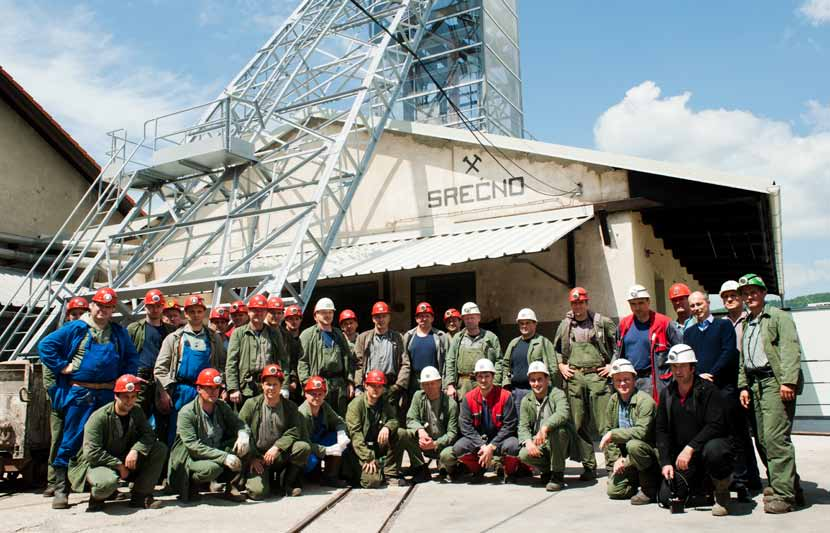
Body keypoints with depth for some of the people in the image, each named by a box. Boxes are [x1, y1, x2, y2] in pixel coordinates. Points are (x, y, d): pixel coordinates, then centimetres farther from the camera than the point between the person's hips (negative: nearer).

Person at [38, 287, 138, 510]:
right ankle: (61, 489, 6)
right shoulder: (75, 328, 1)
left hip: (109, 394, 4)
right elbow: (45, 345, -1)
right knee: (71, 440, -2)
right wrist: (62, 367, -7)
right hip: (79, 393, -3)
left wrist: (124, 377, 5)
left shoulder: (119, 332, 12)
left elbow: (132, 357, 18)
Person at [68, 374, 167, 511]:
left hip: (125, 460, 6)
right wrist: (118, 465, -21)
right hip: (96, 463, -6)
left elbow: (148, 434, -6)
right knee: (108, 482, -41)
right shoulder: (99, 417, -20)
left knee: (160, 449, -13)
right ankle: (97, 497, -1)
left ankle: (140, 496, -8)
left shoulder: (136, 411, -1)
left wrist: (136, 450, -26)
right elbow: (92, 453, -24)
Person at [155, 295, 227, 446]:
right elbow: (160, 368, 3)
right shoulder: (174, 338, 7)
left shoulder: (214, 338, 11)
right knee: (176, 435, 3)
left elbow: (222, 365, 9)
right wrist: (164, 392, -6)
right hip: (181, 392, -1)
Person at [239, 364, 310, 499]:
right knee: (258, 492, -25)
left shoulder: (290, 407, 4)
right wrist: (252, 458, -11)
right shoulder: (251, 404, 0)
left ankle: (288, 482, -1)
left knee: (304, 447, -25)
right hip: (256, 458, -2)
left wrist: (277, 447, -20)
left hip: (280, 456, 2)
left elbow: (294, 432, -4)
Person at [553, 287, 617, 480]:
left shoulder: (602, 322, 4)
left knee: (604, 423, -7)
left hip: (597, 375, -3)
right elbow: (556, 349, 25)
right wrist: (561, 365, 11)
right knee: (579, 425, 4)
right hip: (574, 377, 3)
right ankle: (589, 466, 13)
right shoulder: (565, 325, 13)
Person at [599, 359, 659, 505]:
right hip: (626, 461, 6)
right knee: (614, 490, -10)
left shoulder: (645, 401, -16)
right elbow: (607, 431, 5)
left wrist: (613, 434, -24)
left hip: (651, 453, -6)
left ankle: (650, 489, -14)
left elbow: (642, 432, -28)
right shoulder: (613, 400, 4)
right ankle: (639, 480, 19)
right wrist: (616, 458, -4)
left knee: (633, 445, -36)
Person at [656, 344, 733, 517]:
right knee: (666, 498, -8)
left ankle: (722, 490, -8)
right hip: (681, 455, 5)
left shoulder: (707, 389, -9)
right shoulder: (666, 394, 6)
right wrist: (666, 462, -4)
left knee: (713, 450, -40)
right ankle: (701, 486, 24)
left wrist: (690, 448, -26)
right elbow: (661, 430, 7)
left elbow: (715, 425, -19)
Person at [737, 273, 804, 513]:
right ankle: (791, 488, 18)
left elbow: (791, 349, -12)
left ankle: (783, 494, -8)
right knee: (764, 439, 7)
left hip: (775, 382, -8)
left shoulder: (778, 316, 0)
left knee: (775, 437, -13)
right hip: (756, 384, 8)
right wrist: (743, 386, 14)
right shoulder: (746, 324, 22)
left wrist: (788, 381, -20)